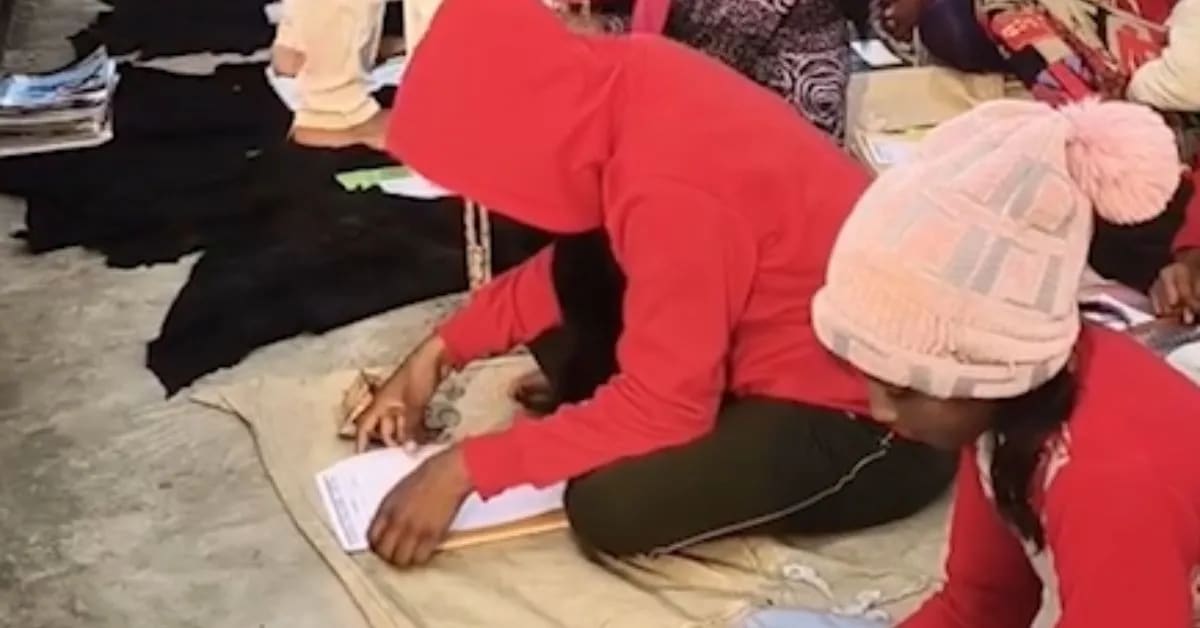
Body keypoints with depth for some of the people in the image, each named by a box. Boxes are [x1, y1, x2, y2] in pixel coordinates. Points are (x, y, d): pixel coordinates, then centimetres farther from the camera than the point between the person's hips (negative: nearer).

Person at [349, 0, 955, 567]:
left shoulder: (670, 188, -32)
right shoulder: (624, 79, -7)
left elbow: (664, 406, -26)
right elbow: (574, 260, 8)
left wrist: (467, 467, -21)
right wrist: (440, 352, 3)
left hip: (870, 410, -8)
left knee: (610, 505, -23)